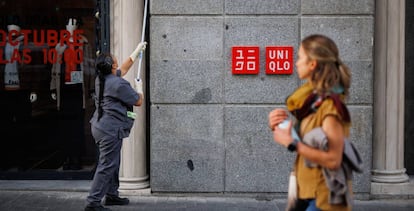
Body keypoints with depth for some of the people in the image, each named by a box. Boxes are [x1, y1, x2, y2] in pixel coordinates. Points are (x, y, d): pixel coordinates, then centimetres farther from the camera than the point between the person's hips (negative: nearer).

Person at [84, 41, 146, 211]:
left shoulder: (101, 79, 10)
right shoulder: (119, 84, -18)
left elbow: (124, 68, 28)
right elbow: (138, 101, -6)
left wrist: (137, 51, 34)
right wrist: (139, 88, 15)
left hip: (101, 126, 10)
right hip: (110, 130, -10)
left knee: (113, 164, 20)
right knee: (106, 166, -7)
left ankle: (112, 195, 30)